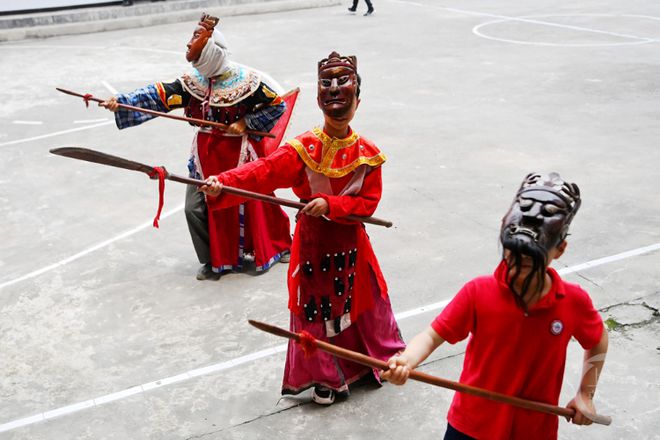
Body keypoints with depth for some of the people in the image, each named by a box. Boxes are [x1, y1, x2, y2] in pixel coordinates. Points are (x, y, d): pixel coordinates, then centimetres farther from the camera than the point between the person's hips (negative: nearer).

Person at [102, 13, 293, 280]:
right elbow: (159, 96, -10)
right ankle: (214, 261, 18)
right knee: (196, 208, -1)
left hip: (239, 153, -4)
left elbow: (277, 106, -9)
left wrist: (245, 123, -16)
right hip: (206, 153, 5)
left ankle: (276, 246, 33)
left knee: (249, 204, 7)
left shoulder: (245, 80, -17)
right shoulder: (193, 81, -2)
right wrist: (121, 102, -21)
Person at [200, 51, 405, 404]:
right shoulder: (302, 149, -14)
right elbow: (263, 171, -27)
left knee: (363, 303, 16)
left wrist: (330, 204, -26)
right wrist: (223, 183, -43)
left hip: (351, 243, 2)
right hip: (313, 243, -2)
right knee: (316, 311, 7)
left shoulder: (367, 154, -7)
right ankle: (325, 376, 26)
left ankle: (373, 358, 42)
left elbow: (368, 202, -9)